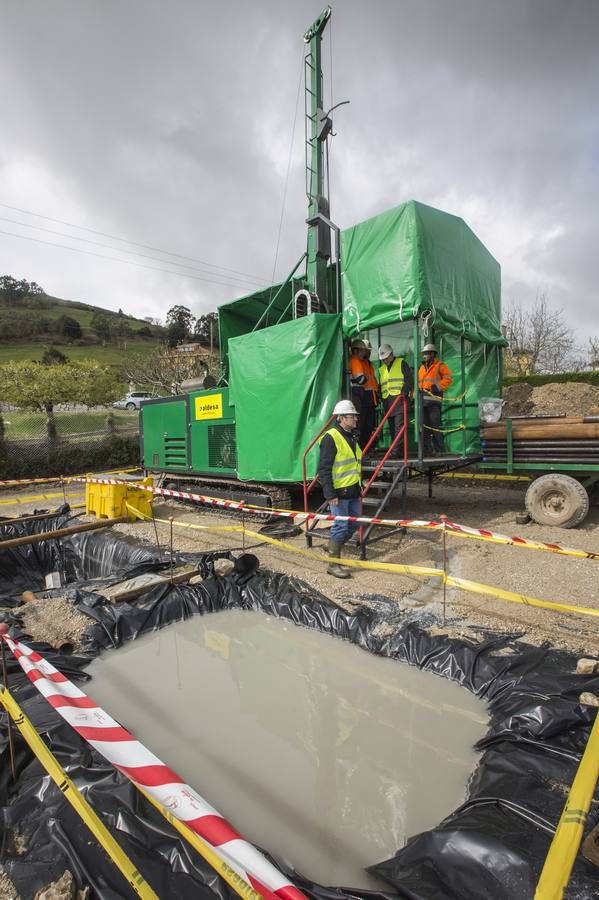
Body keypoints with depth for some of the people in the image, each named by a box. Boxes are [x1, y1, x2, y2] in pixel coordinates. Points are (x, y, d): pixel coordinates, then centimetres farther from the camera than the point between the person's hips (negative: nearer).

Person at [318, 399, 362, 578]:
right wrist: (330, 494, -20)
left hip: (353, 491, 9)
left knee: (354, 524, 15)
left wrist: (359, 488, 22)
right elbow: (324, 469, -17)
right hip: (339, 492, -9)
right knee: (341, 526, -3)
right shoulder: (331, 438, -13)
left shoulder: (352, 437, 15)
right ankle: (333, 564, 10)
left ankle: (333, 547, 35)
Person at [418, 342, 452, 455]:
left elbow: (448, 379, -7)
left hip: (433, 399, -7)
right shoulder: (422, 367, 24)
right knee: (424, 426, 7)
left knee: (435, 425, -7)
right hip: (422, 400, 7)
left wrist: (438, 387, -15)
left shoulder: (440, 366, 3)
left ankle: (439, 450, -1)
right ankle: (426, 449, 12)